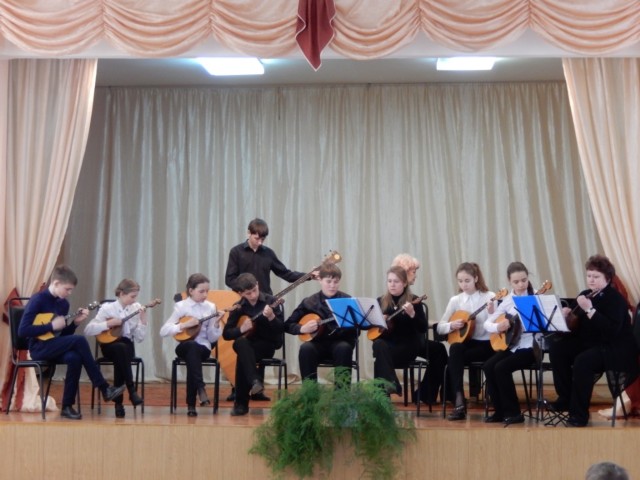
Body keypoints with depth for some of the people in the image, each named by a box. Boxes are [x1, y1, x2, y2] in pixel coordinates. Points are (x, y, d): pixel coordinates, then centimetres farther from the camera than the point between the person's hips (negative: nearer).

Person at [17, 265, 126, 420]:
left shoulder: (63, 303, 10)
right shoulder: (37, 300, -12)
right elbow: (22, 331, -19)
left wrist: (75, 322, -4)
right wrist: (51, 326, -19)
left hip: (55, 347, 7)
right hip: (39, 347, -7)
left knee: (74, 358, -29)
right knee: (79, 341, -26)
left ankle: (67, 407, -17)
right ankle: (104, 389, -20)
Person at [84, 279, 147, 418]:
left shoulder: (136, 309, 2)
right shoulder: (107, 308, -6)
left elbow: (139, 338, 0)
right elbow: (88, 330, -12)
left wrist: (143, 320, -13)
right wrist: (108, 324, -20)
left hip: (127, 345, 2)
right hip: (109, 345, -2)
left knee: (122, 352, -35)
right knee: (120, 348, -38)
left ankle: (118, 402, -28)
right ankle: (131, 390, -33)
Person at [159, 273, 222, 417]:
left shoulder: (210, 307, 6)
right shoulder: (181, 306, 0)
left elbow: (212, 338, 6)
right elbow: (163, 331, -7)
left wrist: (216, 324, -11)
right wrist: (184, 325, -16)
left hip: (203, 347, 1)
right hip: (184, 346, -1)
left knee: (193, 353, -35)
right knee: (192, 346, -38)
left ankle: (191, 404, -33)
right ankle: (200, 388, -43)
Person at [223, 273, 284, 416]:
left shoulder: (271, 302, -8)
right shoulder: (239, 307, 2)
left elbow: (281, 329, -16)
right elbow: (226, 333, 3)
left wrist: (271, 317, -35)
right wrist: (241, 329, -16)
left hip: (268, 344, -3)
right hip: (248, 344, 3)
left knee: (243, 356, -33)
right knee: (240, 343, -34)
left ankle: (241, 403, -27)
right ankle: (255, 381, -45)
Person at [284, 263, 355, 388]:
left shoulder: (347, 300, 1)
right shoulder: (309, 302, 3)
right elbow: (288, 325, 7)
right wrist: (302, 328, -12)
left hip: (340, 341, -1)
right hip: (318, 343, 1)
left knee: (344, 348, -35)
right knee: (306, 348, -32)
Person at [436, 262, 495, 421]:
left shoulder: (489, 297, -4)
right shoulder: (455, 300, 7)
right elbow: (440, 327, 10)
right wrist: (451, 325, -10)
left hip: (487, 344, -3)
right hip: (465, 342, 3)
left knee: (455, 357, -29)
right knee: (455, 349, -32)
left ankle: (459, 400, -18)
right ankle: (459, 401, -34)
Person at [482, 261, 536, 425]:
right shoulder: (507, 300, 8)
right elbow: (487, 324, 7)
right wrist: (497, 327, -13)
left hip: (530, 347, -5)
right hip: (511, 345, 5)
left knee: (501, 368, -24)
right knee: (488, 366, -16)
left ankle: (513, 412, -10)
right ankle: (500, 411, -3)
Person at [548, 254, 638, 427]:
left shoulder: (616, 299, -13)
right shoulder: (584, 295, 8)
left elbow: (612, 330, -29)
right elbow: (577, 327, 12)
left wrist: (589, 310, -32)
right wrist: (568, 316, -11)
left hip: (616, 349, -8)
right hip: (590, 343, 8)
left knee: (582, 361, -34)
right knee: (557, 348, -13)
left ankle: (579, 413, -22)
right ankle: (566, 398, -5)